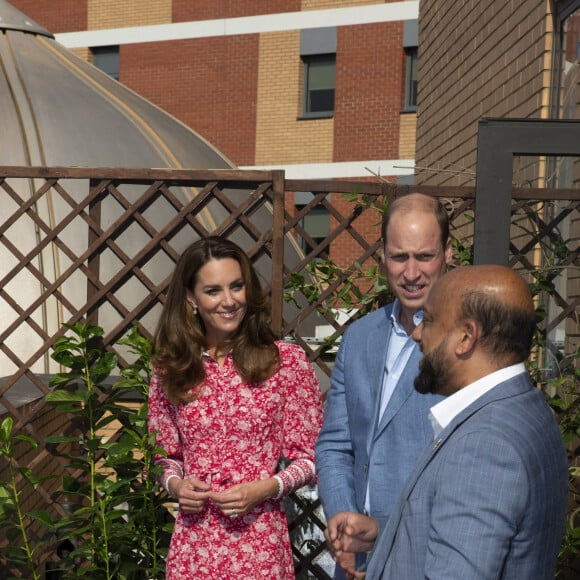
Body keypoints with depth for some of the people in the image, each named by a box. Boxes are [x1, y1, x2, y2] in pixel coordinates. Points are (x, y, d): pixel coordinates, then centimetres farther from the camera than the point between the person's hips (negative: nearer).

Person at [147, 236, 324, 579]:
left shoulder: (288, 360, -6)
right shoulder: (172, 368, 3)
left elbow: (309, 457, -1)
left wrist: (265, 489, -16)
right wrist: (175, 484, -5)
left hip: (258, 538, -2)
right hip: (192, 541, 3)